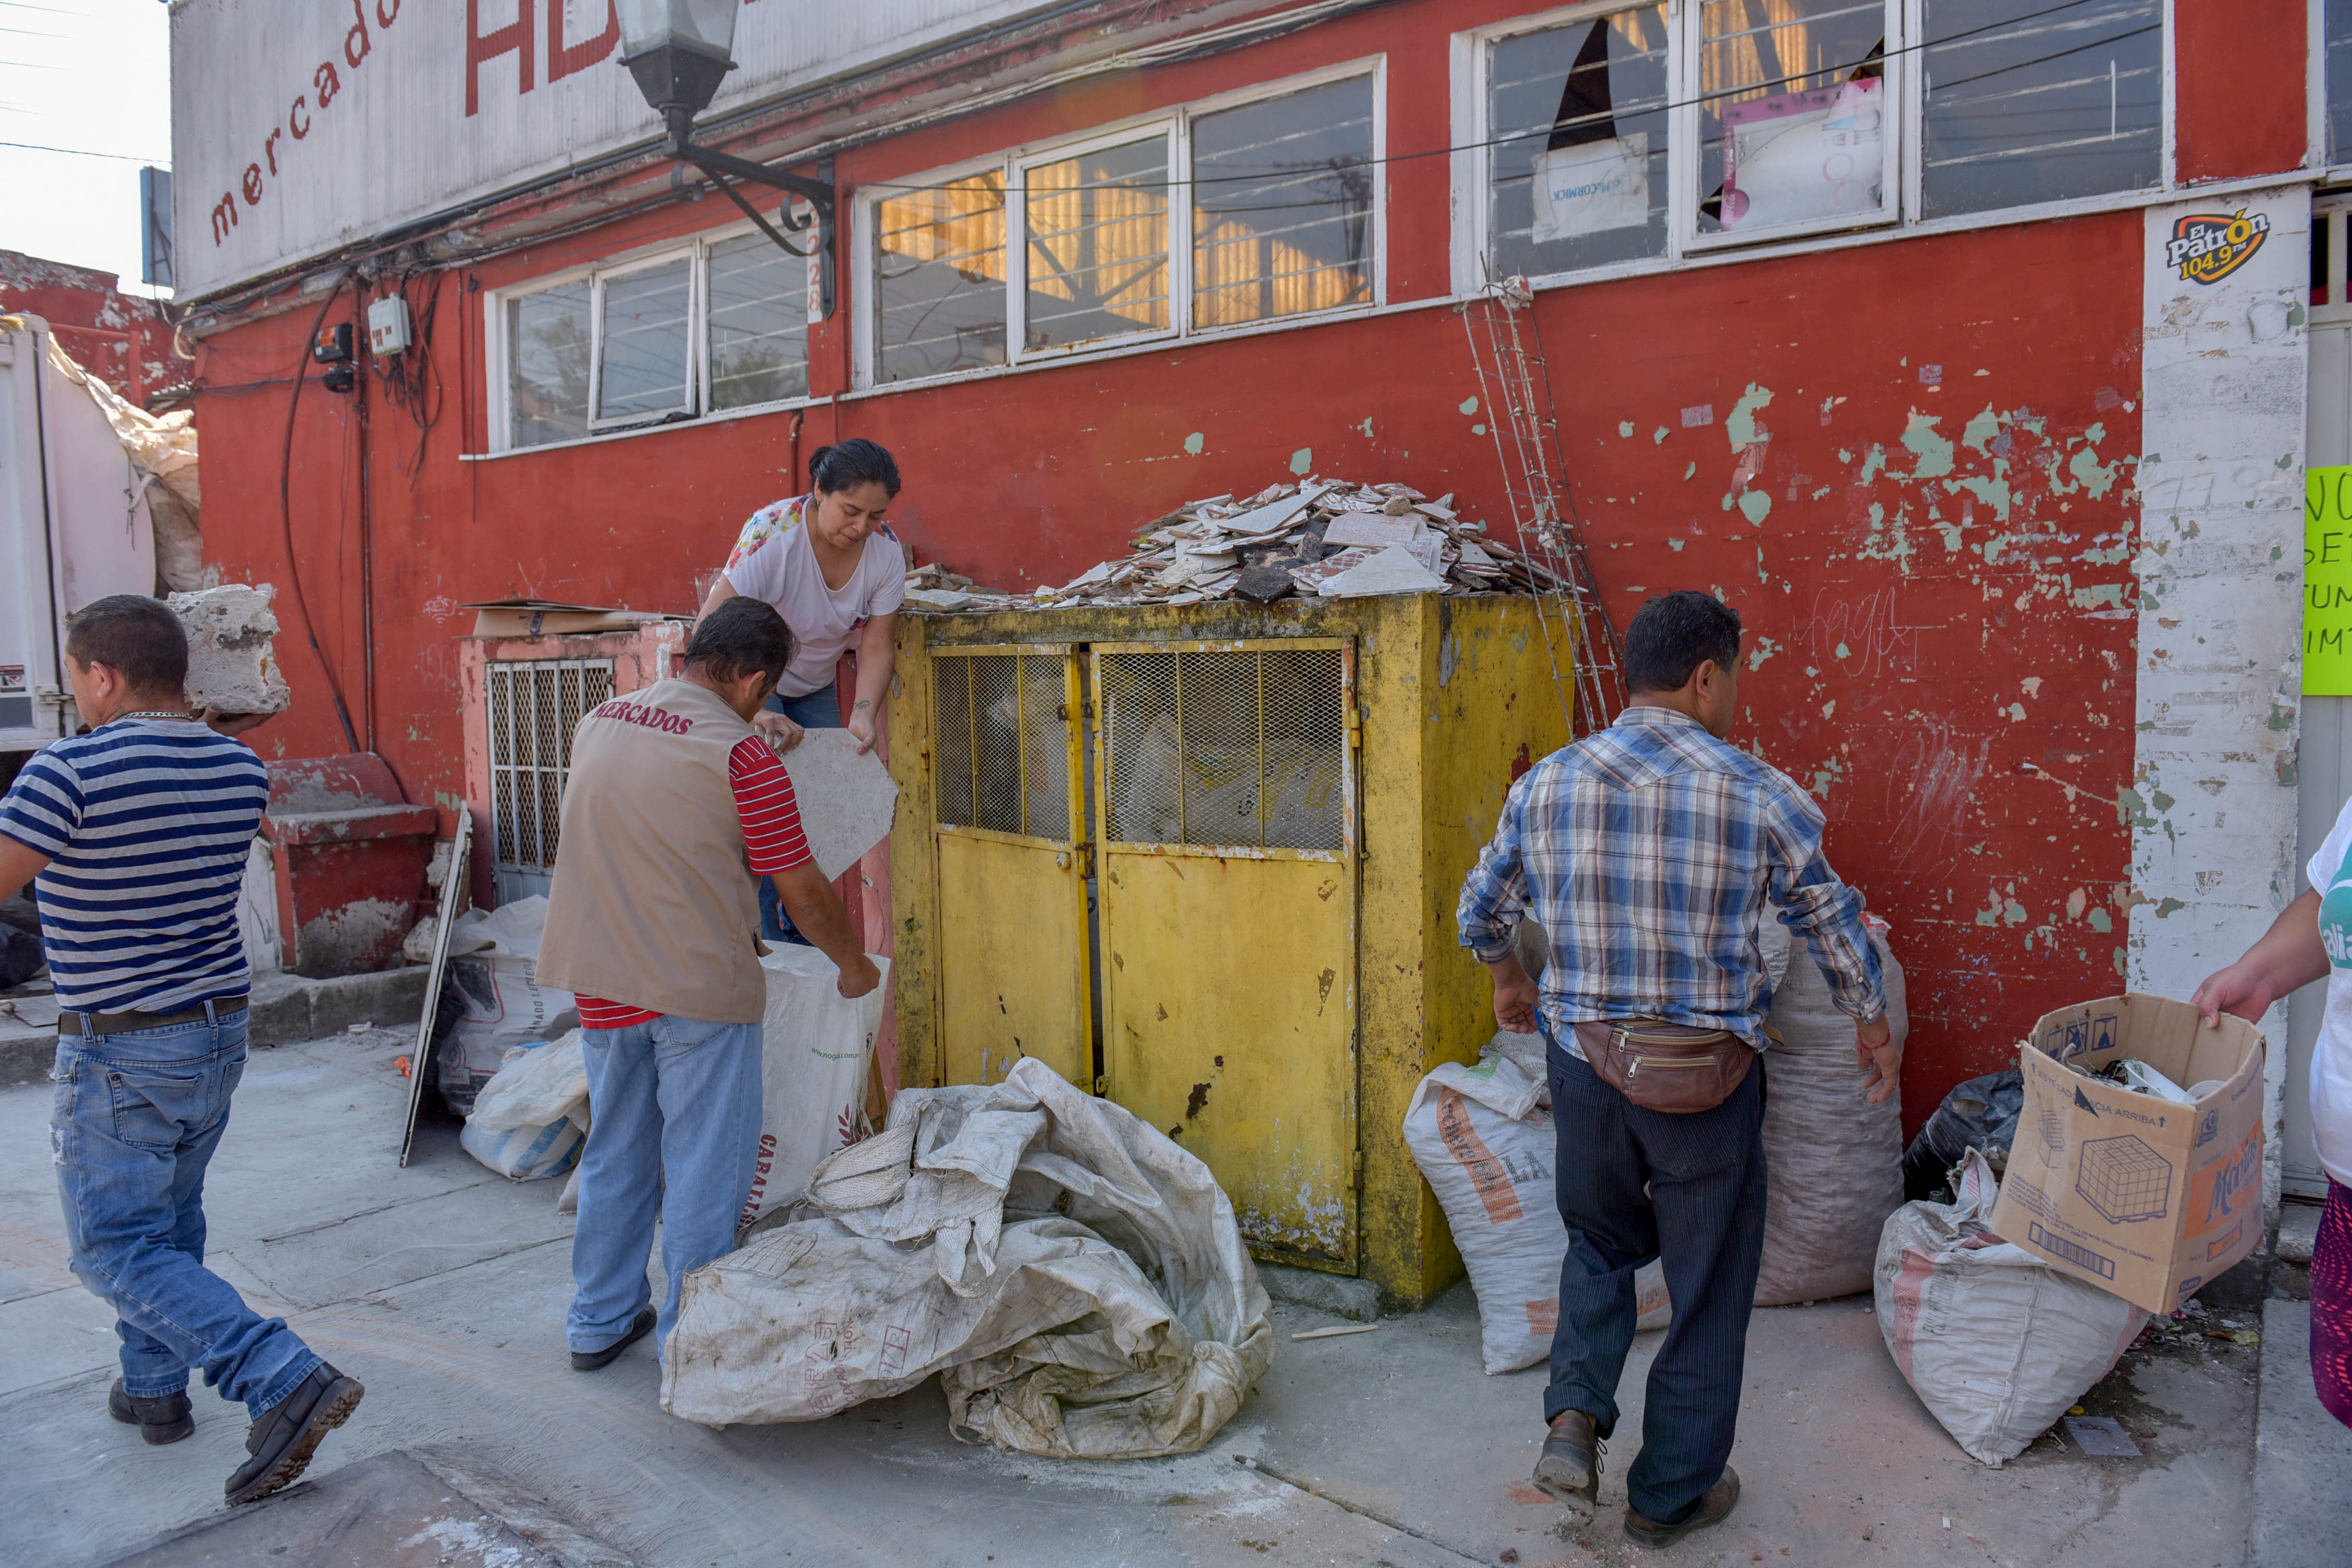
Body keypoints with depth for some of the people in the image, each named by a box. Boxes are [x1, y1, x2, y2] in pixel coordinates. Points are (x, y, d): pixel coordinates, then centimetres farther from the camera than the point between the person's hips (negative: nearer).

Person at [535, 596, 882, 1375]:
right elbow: (803, 891, -11)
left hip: (602, 977, 7)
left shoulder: (598, 722, 6)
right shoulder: (741, 754, -15)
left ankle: (600, 1320, 32)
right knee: (704, 1164, 6)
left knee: (615, 1151, 19)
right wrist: (853, 965, 6)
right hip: (699, 986, -7)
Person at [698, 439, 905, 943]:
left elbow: (876, 645, -16)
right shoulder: (773, 534, -34)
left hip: (815, 687, 5)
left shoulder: (886, 550, -19)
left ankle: (804, 932, 15)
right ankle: (762, 940, -7)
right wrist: (757, 713, -50)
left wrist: (863, 714, -33)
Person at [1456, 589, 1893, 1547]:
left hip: (1585, 1065, 3)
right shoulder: (1757, 794, -10)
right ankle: (1671, 1495, 28)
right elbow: (1836, 928, 2)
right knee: (1707, 1286, 15)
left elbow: (1481, 911, 10)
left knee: (1600, 1244, 27)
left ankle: (1575, 1415, 9)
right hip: (1711, 1079, -2)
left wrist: (1508, 982, 30)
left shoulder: (1547, 784, -2)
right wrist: (1873, 1028, 19)